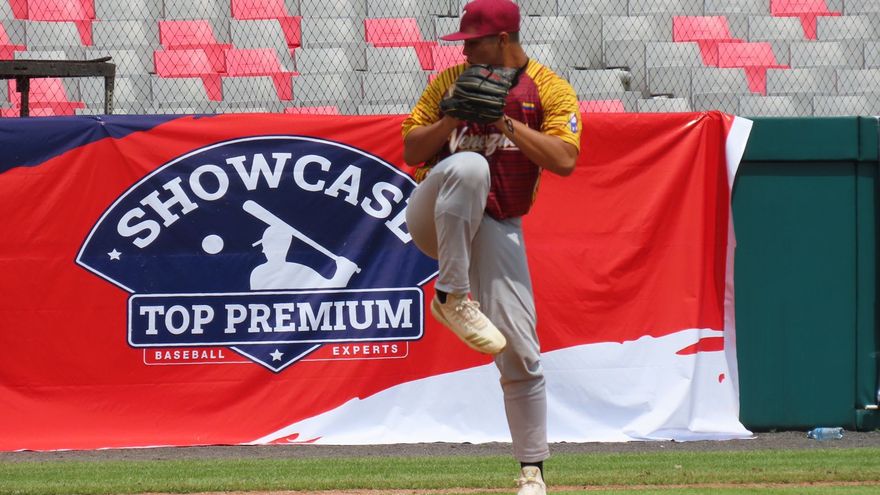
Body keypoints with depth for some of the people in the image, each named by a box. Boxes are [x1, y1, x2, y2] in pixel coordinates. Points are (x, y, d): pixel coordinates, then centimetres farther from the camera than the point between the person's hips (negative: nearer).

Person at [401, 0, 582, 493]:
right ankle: (453, 297, -30)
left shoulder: (550, 90, -1)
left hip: (497, 229, 0)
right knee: (467, 166, -36)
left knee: (520, 352, -6)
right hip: (437, 220, 0)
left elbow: (564, 160, -15)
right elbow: (412, 151, 4)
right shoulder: (452, 82, 6)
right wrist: (452, 117, -12)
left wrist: (505, 121, -20)